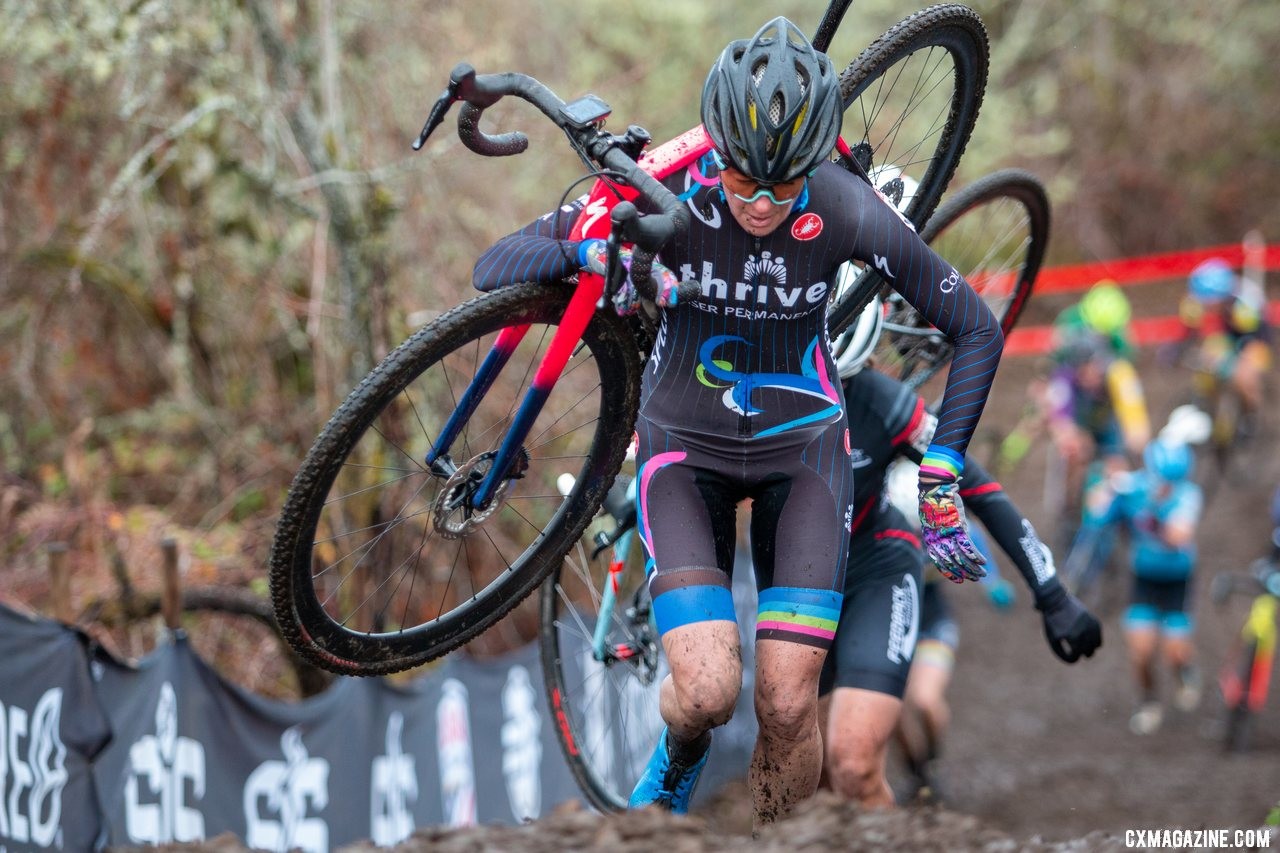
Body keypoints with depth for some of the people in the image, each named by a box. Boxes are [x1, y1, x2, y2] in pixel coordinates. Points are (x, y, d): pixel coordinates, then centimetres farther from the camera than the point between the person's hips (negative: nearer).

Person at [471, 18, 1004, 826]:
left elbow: (976, 328, -8)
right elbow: (495, 265, -21)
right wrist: (589, 250, -40)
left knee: (789, 703, -12)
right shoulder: (668, 193, -22)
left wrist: (941, 479, -11)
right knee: (707, 691, -19)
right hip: (686, 445, -1)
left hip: (802, 446, 1)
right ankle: (679, 758, 18)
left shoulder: (848, 209, -21)